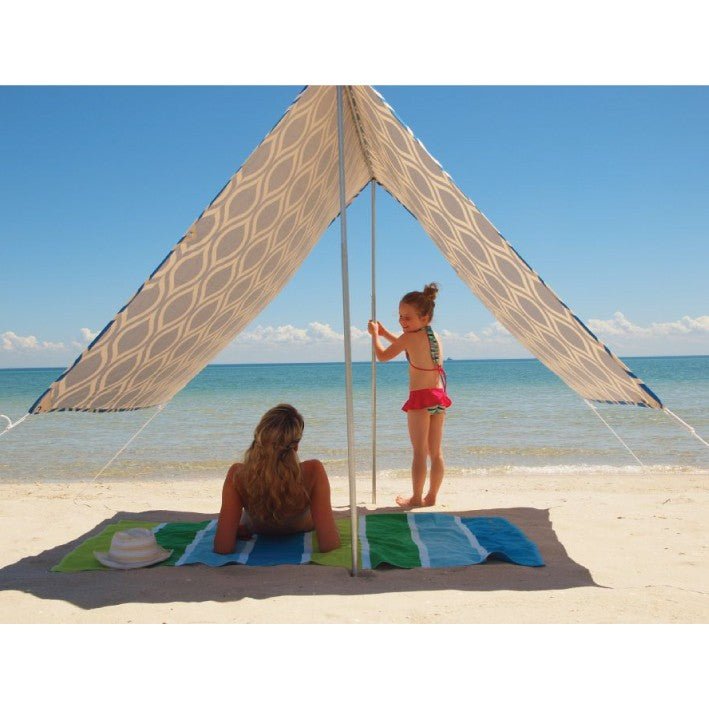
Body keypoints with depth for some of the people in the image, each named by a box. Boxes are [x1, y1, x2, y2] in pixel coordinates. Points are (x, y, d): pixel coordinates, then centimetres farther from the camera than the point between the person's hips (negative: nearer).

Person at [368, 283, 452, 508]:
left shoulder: (410, 337, -11)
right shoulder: (434, 336, 12)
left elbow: (383, 356, -3)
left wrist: (375, 334, 12)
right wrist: (384, 332, 28)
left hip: (420, 398, -7)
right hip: (439, 396, 7)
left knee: (419, 452, 0)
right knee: (436, 452, 11)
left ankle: (417, 498, 8)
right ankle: (431, 496, 19)